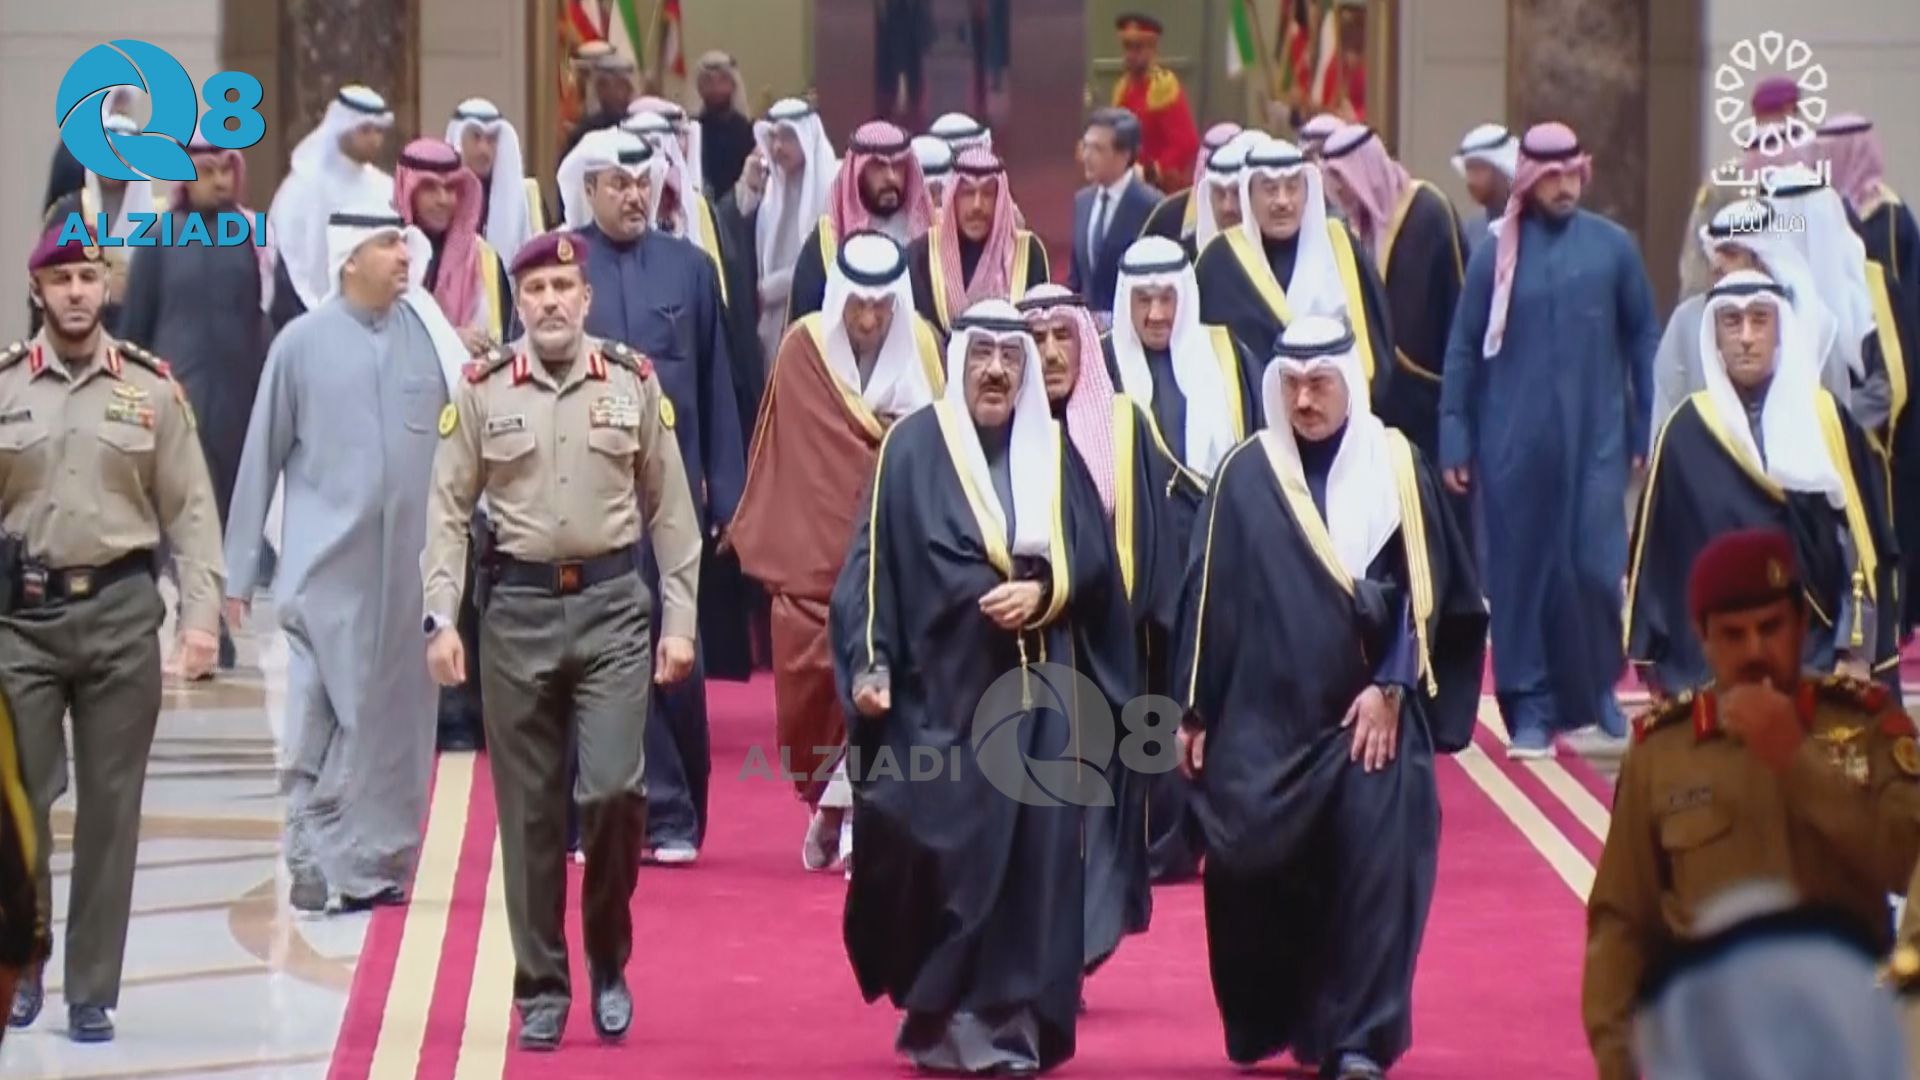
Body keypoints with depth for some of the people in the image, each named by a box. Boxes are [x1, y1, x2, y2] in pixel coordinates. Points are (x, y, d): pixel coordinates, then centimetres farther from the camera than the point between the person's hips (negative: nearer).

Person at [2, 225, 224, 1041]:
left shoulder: (153, 388, 5)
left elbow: (190, 509, 5)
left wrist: (201, 613, -4)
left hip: (120, 611, 1)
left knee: (110, 805, 3)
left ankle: (92, 992, 10)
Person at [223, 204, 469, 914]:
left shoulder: (429, 336, 4)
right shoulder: (302, 343, -1)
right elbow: (261, 460, 3)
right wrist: (239, 573, 3)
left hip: (410, 568, 2)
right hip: (327, 569, -2)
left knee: (398, 722, 6)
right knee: (320, 726, -2)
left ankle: (377, 864, 15)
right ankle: (316, 868, 4)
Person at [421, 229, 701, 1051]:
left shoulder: (634, 382, 3)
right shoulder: (481, 390, 1)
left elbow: (670, 510, 5)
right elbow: (448, 512, 1)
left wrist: (680, 620, 1)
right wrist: (440, 619, -7)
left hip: (613, 606, 0)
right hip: (518, 607, 0)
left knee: (612, 787, -12)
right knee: (529, 807, 4)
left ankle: (609, 959, 12)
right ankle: (541, 989, 13)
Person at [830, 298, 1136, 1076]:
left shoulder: (1055, 453, 10)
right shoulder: (914, 447, 0)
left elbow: (1094, 561, 9)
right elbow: (875, 561, -4)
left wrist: (1042, 592, -11)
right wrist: (869, 663, -14)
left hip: (1038, 688, 3)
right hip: (943, 684, -3)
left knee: (1033, 851, 0)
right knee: (944, 850, -7)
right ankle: (941, 1016, 2)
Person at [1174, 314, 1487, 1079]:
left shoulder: (1396, 469, 2)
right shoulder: (1247, 475, 3)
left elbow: (1427, 592, 1)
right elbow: (1210, 597, 4)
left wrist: (1390, 687, -8)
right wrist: (1196, 712, 3)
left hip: (1369, 713, -1)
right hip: (1264, 715, 1)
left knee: (1372, 869, -10)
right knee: (1259, 874, 4)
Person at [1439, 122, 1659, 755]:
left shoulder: (1613, 247, 3)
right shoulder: (1496, 254, 2)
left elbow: (1644, 339, 8)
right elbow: (1464, 349, 4)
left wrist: (1647, 431, 5)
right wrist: (1455, 441, 0)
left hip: (1595, 439, 0)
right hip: (1514, 441, 0)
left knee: (1596, 566, -4)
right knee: (1523, 570, 2)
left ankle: (1598, 690, 19)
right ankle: (1531, 710, 9)